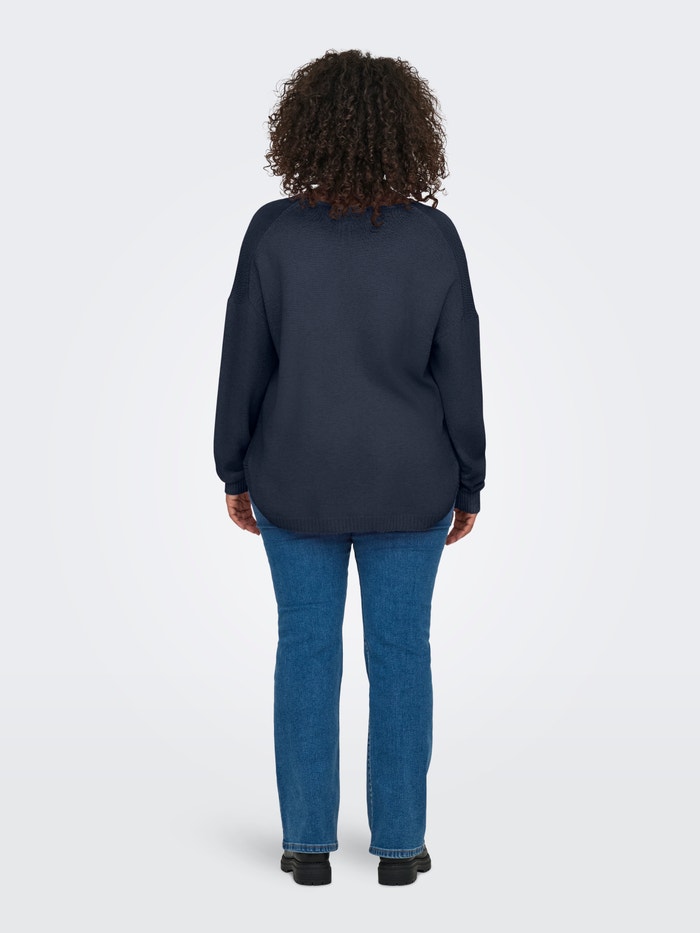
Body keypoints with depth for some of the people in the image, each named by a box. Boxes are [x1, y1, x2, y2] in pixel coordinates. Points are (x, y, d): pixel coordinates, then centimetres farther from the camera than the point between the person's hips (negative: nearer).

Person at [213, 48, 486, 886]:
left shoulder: (274, 231, -12)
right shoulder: (433, 236, -10)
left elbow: (244, 363, -7)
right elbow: (459, 373, -6)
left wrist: (235, 474, 5)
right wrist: (467, 487, 5)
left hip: (299, 479, 0)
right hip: (407, 480, 0)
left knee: (306, 652, 11)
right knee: (400, 655, 10)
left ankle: (310, 842, 16)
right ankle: (398, 844, 17)